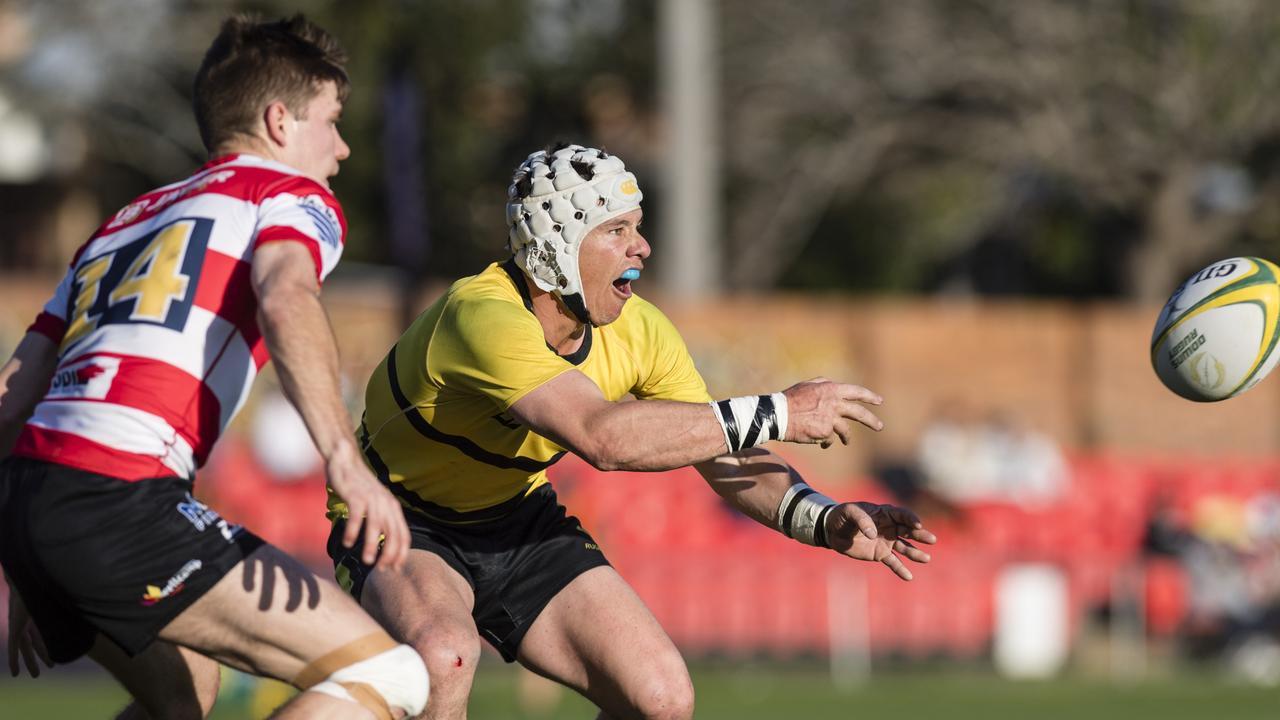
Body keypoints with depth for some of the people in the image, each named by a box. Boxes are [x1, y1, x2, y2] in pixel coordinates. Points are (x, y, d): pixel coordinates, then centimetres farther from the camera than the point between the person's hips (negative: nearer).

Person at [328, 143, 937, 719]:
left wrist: (825, 522, -23)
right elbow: (604, 437, -45)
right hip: (405, 533, -7)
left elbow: (727, 462, -3)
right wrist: (776, 414, -40)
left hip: (520, 525, 7)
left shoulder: (639, 331, -8)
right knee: (444, 657, -39)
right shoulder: (486, 317, -33)